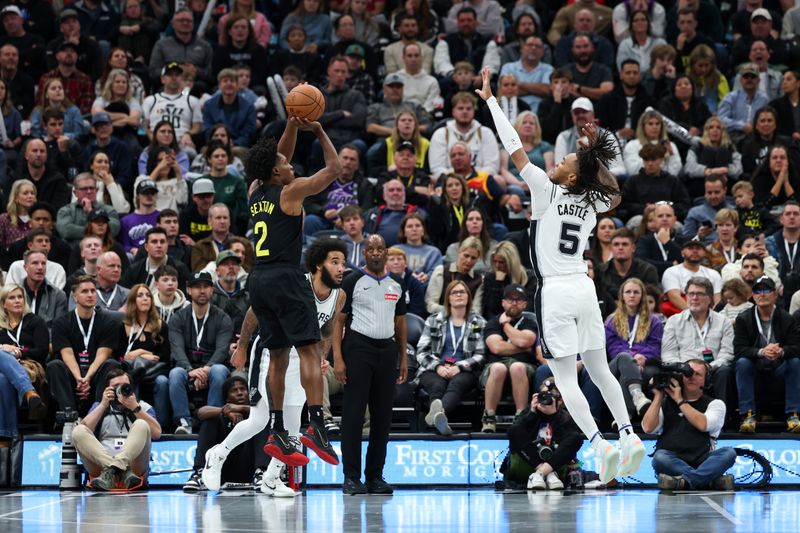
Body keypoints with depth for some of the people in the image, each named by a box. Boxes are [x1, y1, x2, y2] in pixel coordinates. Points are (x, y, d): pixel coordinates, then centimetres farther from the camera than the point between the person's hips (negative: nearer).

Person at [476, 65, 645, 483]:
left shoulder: (548, 192, -10)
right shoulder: (593, 202, 5)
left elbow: (515, 147, -10)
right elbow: (613, 190, 31)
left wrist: (490, 100, -5)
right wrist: (595, 148, 28)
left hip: (555, 292, -6)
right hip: (584, 289, 6)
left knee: (565, 378, -5)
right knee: (599, 370, 16)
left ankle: (600, 445, -16)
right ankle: (629, 436, 9)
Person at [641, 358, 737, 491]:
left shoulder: (714, 404, 16)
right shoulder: (665, 403, 20)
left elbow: (703, 425, -5)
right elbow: (648, 427, 3)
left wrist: (679, 400, 0)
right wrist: (658, 396, 4)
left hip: (701, 462, 0)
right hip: (672, 462, 0)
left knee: (729, 453, -29)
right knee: (660, 457, -34)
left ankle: (686, 480, -48)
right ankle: (713, 480, -43)